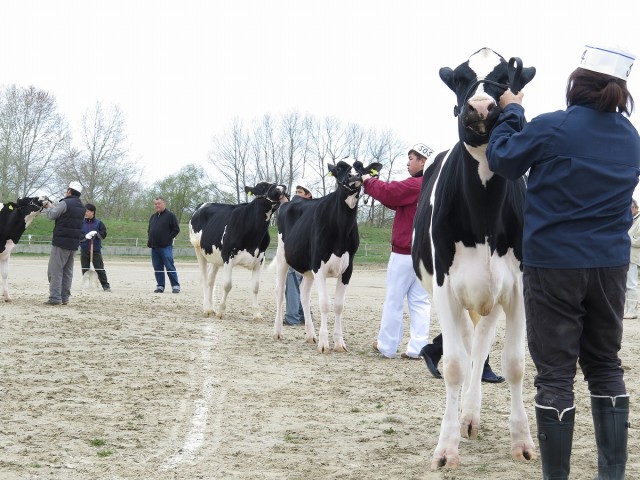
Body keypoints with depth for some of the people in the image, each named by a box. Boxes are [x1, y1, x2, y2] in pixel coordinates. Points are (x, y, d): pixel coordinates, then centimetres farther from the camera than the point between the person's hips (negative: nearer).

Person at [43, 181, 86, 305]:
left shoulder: (65, 203, -12)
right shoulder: (81, 207, 13)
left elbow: (51, 215, -7)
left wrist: (49, 207, 12)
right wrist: (54, 207, 23)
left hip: (60, 242, -8)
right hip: (74, 243, 8)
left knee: (55, 270, -4)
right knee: (68, 271, 12)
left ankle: (55, 298, -8)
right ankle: (65, 297, 12)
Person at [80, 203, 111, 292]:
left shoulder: (98, 223, 2)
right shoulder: (82, 223, 4)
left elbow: (103, 235, -1)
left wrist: (96, 233, -19)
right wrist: (85, 236, -19)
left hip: (96, 250, -2)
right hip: (84, 250, 2)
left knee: (100, 269, -1)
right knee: (85, 269, 4)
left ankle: (106, 285, 4)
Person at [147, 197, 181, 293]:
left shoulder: (170, 215, -3)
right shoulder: (153, 217, 18)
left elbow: (176, 229, -5)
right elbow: (149, 230, 28)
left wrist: (168, 239, -12)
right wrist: (150, 240, 12)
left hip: (166, 247, -7)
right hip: (154, 247, 7)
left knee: (170, 267, -7)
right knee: (157, 268, 8)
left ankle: (175, 286, -3)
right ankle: (160, 286, 13)